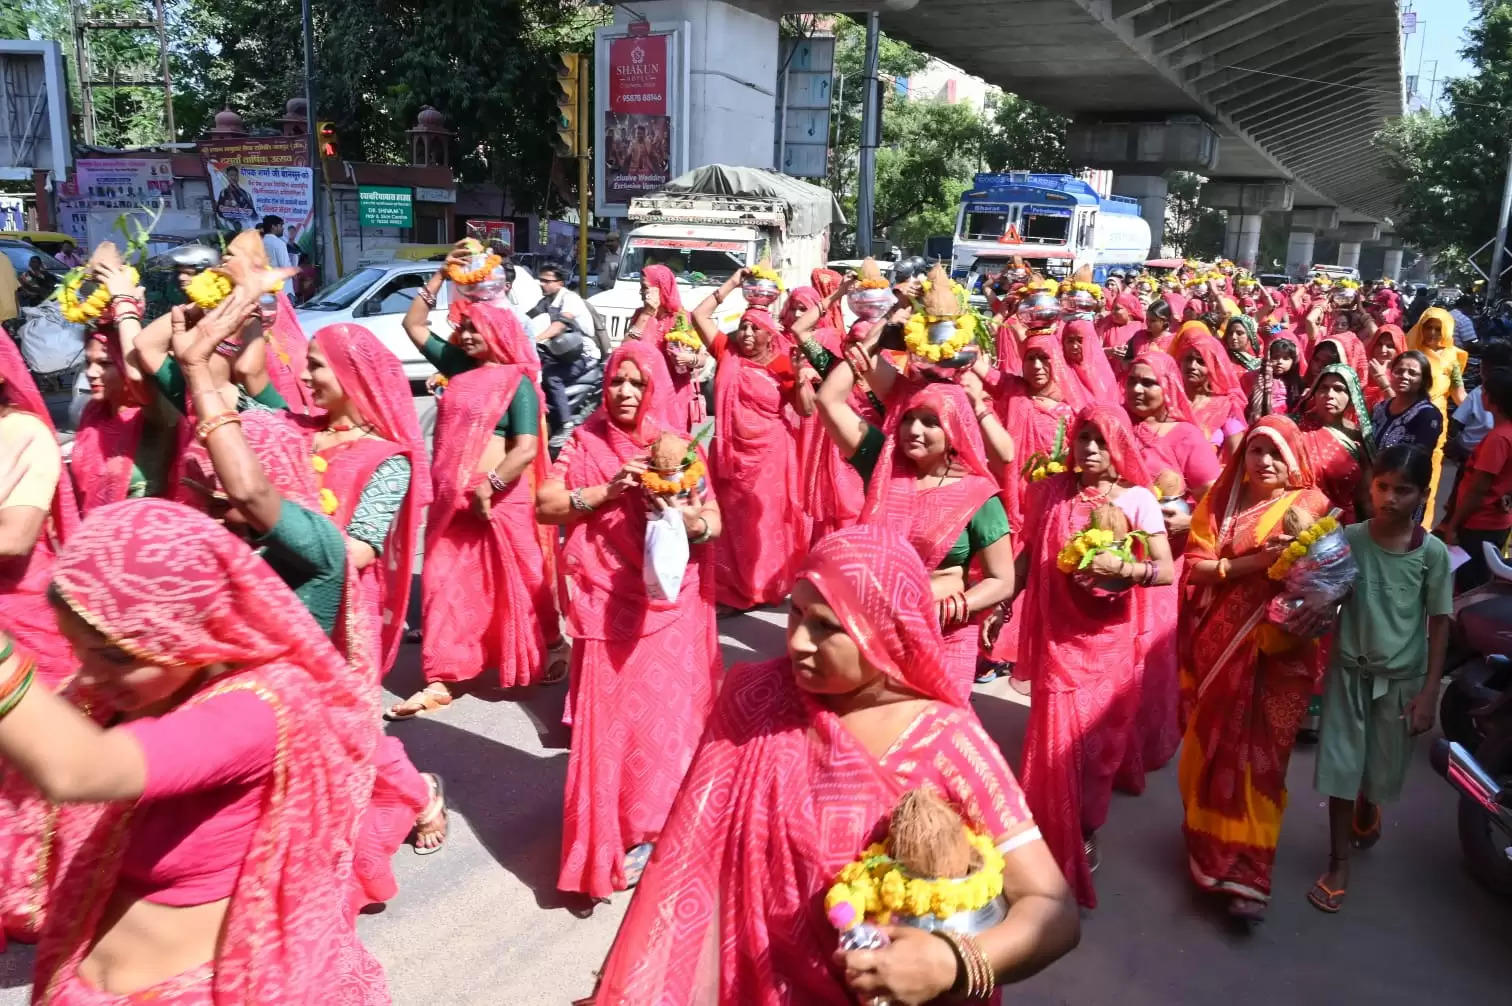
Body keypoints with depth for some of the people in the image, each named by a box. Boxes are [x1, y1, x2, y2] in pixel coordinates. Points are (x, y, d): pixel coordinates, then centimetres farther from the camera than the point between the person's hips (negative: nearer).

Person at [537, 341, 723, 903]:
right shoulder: (586, 442, 4)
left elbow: (714, 521, 4)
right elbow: (544, 506, -3)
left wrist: (691, 521, -18)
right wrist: (607, 491, -14)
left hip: (671, 604, 1)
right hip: (609, 605, -1)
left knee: (669, 714, 1)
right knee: (612, 719, 0)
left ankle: (656, 825, 20)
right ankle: (612, 841, 15)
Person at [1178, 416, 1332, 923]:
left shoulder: (1310, 506, 0)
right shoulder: (1218, 501, 5)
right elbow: (1195, 567, -4)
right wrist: (1251, 563, -18)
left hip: (1279, 650, -2)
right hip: (1219, 646, 2)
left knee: (1260, 757, 0)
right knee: (1212, 749, 12)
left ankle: (1246, 872, 7)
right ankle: (1210, 840, 35)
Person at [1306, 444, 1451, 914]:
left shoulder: (1433, 553, -11)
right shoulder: (1348, 538, -10)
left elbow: (1439, 623, -4)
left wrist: (1429, 691, -5)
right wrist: (1313, 614, -29)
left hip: (1402, 678, 0)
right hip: (1349, 670, 0)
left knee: (1383, 768, 16)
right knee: (1341, 767, 3)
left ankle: (1367, 815, 50)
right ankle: (1338, 863, 18)